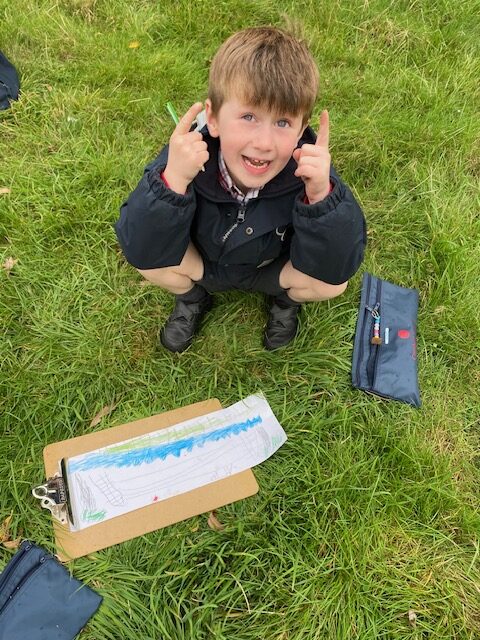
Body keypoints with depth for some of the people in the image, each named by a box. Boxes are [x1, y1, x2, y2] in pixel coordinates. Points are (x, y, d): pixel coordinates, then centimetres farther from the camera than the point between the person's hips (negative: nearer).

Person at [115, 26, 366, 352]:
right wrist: (172, 181, -50)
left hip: (272, 269, 0)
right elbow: (140, 252, -33)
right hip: (201, 265, 1)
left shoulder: (308, 166, -30)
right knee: (148, 254, -25)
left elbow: (336, 269, -31)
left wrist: (321, 195, -47)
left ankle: (287, 299, 14)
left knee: (331, 284, -25)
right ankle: (193, 297, 12)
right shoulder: (186, 155, -31)